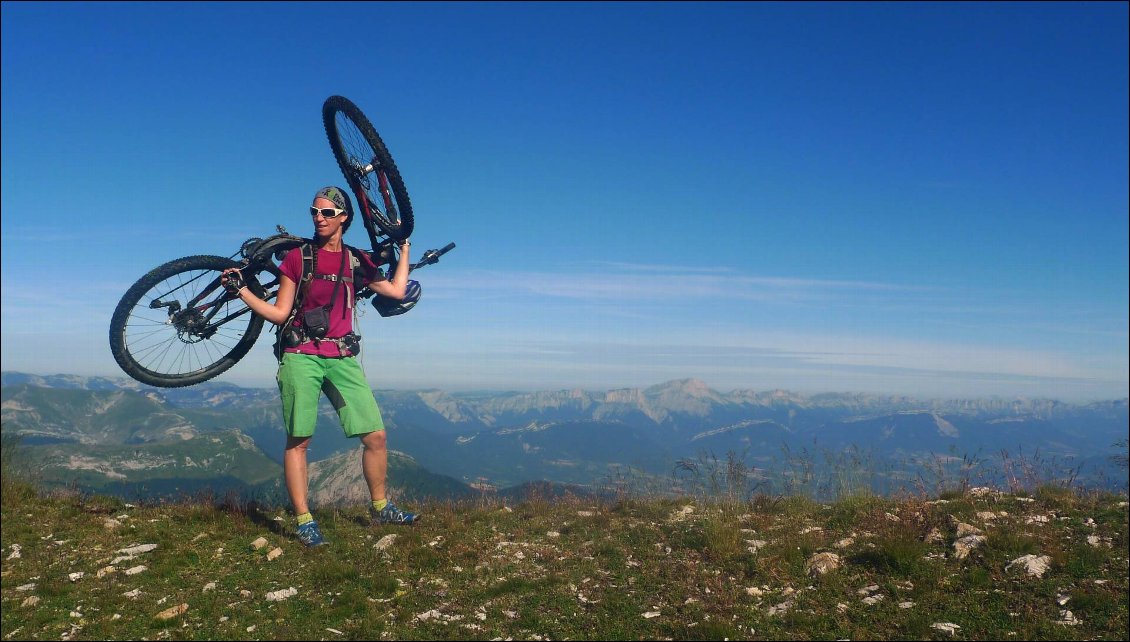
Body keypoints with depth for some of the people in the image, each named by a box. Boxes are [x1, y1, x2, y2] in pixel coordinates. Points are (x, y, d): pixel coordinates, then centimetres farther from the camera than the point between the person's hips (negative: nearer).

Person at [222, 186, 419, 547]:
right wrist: (241, 290, -8)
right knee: (298, 440, -4)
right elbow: (279, 314, 4)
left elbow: (396, 291, 6)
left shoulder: (356, 261, 12)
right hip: (301, 357, -2)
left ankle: (380, 508, 16)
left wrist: (404, 247, 17)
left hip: (342, 359, 2)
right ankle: (304, 522, 3)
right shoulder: (298, 256, 5)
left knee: (376, 436, -1)